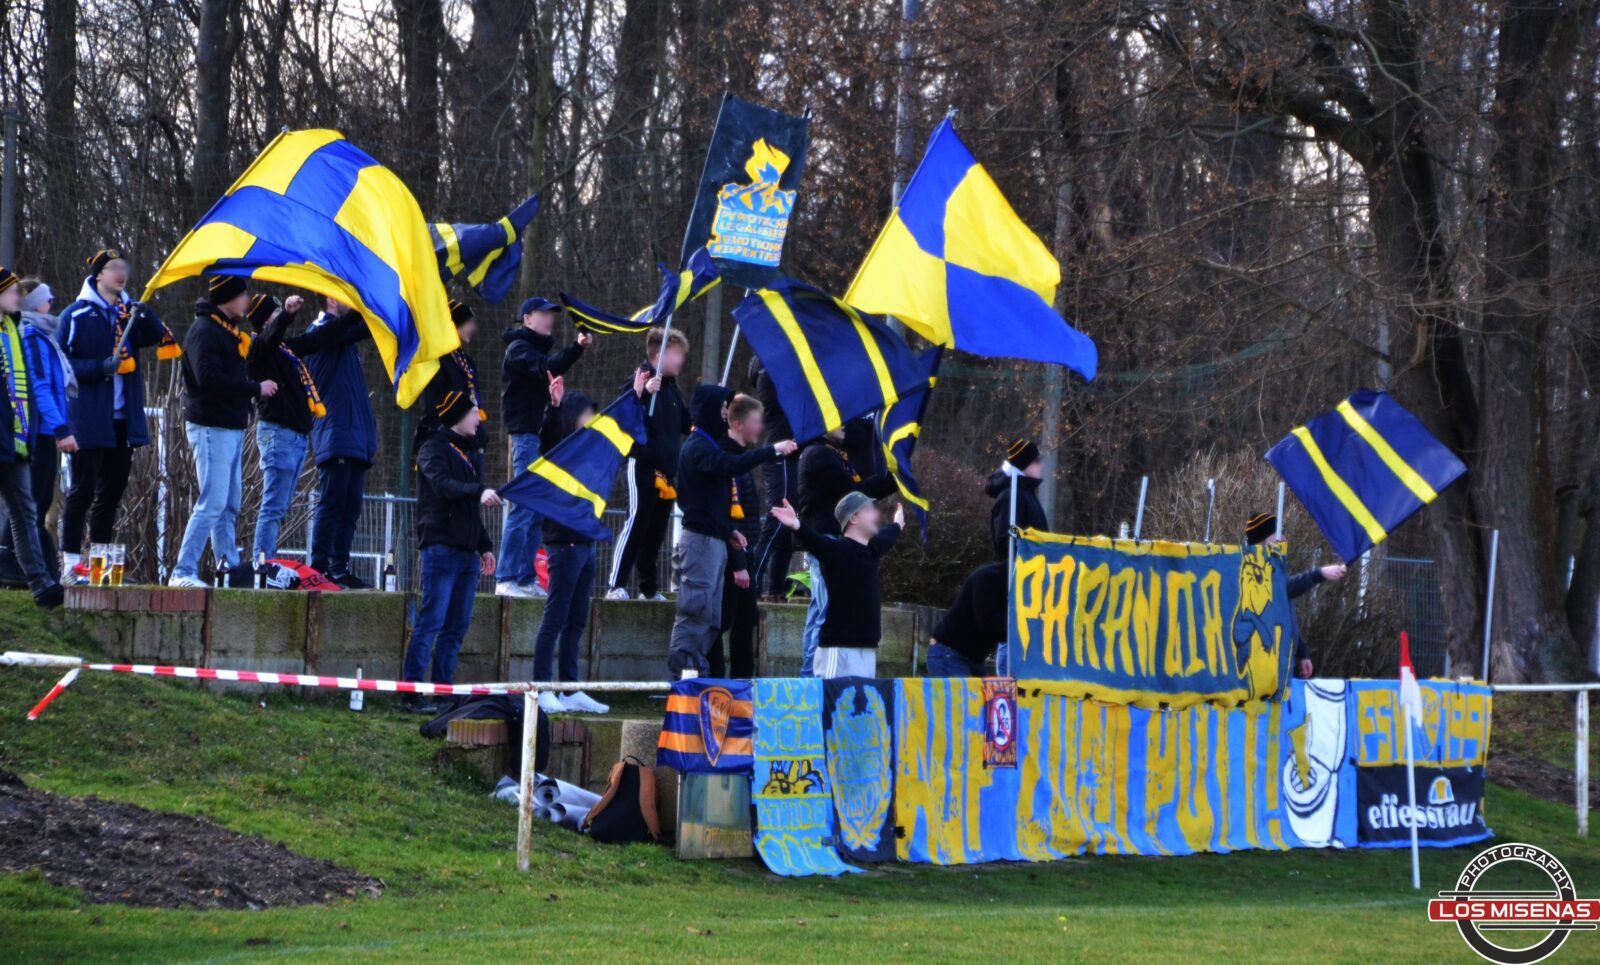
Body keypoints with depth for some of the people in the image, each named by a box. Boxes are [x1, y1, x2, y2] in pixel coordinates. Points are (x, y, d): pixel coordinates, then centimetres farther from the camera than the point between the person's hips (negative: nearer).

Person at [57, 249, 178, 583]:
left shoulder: (129, 312, 14)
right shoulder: (77, 315, -3)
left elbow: (155, 336, -2)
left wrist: (144, 316, -21)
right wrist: (101, 367, -19)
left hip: (123, 418, 6)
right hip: (89, 418, -6)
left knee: (112, 490, 9)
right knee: (83, 489, -5)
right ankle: (71, 563, -3)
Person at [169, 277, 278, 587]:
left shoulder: (229, 330, 18)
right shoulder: (205, 331, -13)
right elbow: (210, 379, -22)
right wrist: (256, 389, -16)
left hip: (233, 428, 10)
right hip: (212, 429, -10)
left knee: (229, 505, 12)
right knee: (212, 504, -13)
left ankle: (231, 570, 17)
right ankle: (183, 572, -12)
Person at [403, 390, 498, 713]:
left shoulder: (472, 453, 22)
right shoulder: (434, 449, -4)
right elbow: (443, 484, -23)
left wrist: (485, 546, 22)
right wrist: (479, 491, -35)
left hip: (467, 551, 8)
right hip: (441, 547, -8)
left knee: (457, 626, 6)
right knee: (431, 622, -11)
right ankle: (413, 693, -12)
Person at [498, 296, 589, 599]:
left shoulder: (538, 348, 23)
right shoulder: (519, 349, -7)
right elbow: (548, 368, -25)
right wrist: (577, 347, -31)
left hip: (541, 435, 10)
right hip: (526, 435, -10)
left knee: (537, 511, 9)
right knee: (523, 508, -12)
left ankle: (526, 578, 11)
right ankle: (506, 579, -13)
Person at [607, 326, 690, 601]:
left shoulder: (671, 387, 17)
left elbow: (685, 424, 24)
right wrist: (643, 393, -34)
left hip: (666, 469, 8)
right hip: (643, 465, -8)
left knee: (656, 530, 10)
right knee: (637, 522, -12)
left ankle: (649, 588, 16)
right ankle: (616, 585, -12)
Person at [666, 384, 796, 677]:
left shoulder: (708, 445, 22)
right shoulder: (698, 447, -10)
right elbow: (731, 466, -30)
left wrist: (729, 530, 17)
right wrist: (772, 451, -28)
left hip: (714, 540, 10)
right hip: (700, 540, -10)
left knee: (710, 618, 10)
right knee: (696, 610, -14)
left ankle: (697, 674, 11)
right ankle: (681, 672, -17)